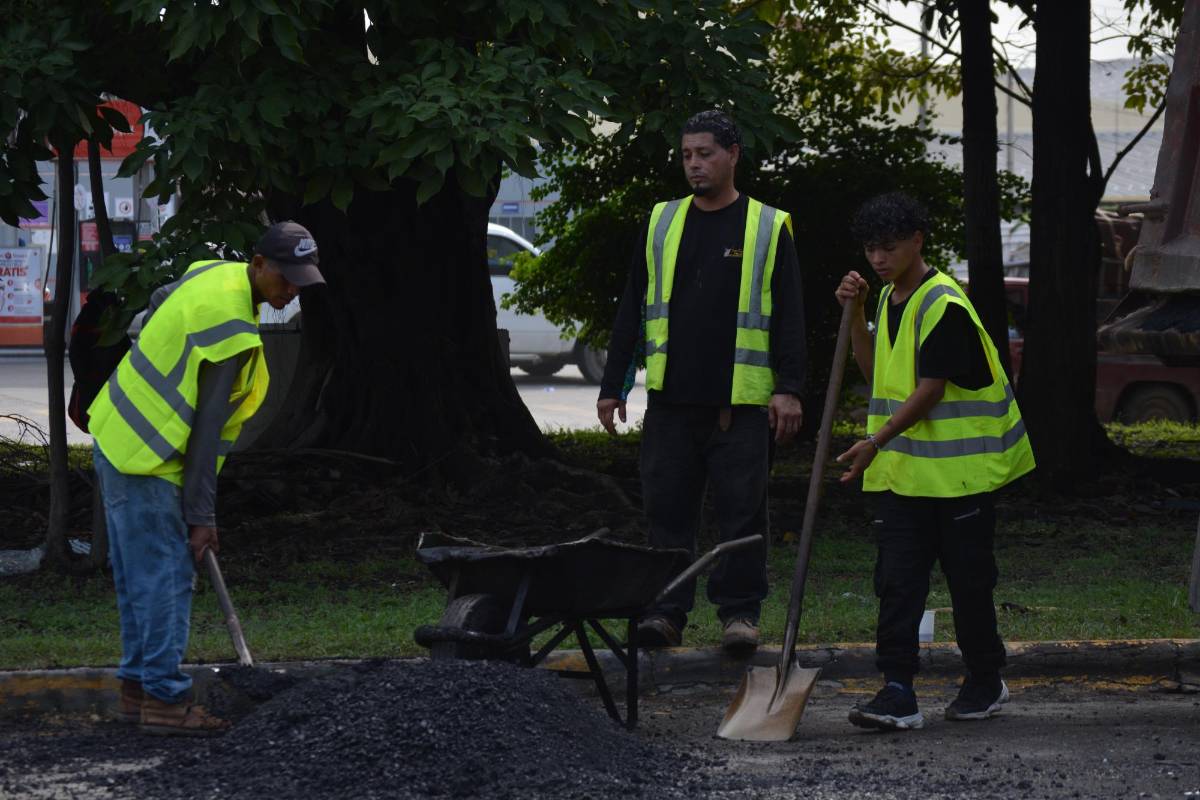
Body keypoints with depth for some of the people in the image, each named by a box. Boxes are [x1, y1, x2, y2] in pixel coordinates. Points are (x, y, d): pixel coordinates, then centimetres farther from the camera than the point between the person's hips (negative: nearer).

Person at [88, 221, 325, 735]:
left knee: (138, 574, 13)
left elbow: (157, 304, 25)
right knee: (165, 578, -8)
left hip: (119, 436, 10)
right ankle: (164, 699, -7)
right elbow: (207, 427, -23)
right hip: (146, 461, -10)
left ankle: (138, 686, 19)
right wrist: (201, 515, -19)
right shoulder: (232, 327, -24)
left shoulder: (212, 271, 4)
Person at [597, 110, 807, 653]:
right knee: (667, 507, 3)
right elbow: (632, 309, 14)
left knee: (741, 510, 0)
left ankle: (740, 612, 9)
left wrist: (789, 388, -9)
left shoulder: (769, 228, 4)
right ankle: (667, 610, 9)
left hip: (741, 402, -3)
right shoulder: (661, 223, 12)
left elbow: (788, 317, 1)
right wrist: (613, 385, 10)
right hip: (670, 399, 3)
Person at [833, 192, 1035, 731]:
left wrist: (876, 441, -21)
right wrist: (856, 314, 8)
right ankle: (897, 692, -6)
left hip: (957, 468, -7)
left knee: (967, 577, 4)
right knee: (897, 579, -3)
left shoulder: (943, 304, -15)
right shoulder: (890, 300, 12)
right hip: (901, 469, 7)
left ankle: (985, 682, 20)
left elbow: (932, 388, -19)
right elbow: (876, 373, 18)